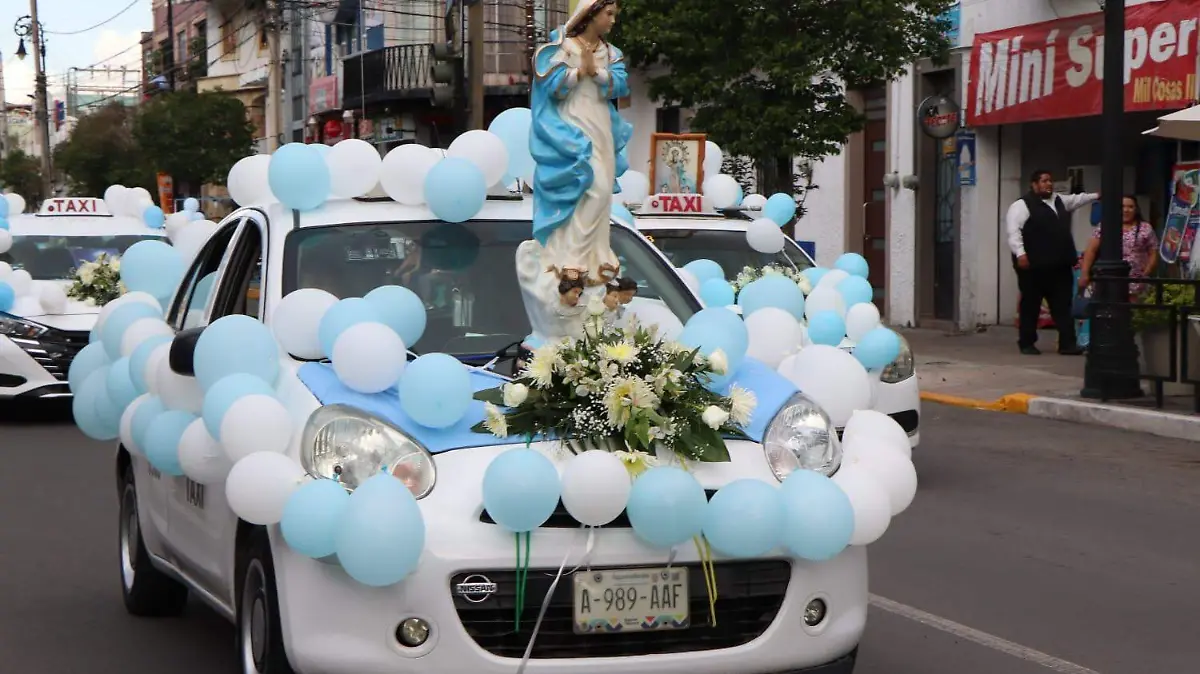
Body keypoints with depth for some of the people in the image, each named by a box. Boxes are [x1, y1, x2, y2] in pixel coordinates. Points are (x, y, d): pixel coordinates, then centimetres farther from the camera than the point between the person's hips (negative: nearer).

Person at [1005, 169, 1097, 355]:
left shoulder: (1059, 200, 19)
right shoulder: (1022, 205, -8)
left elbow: (1077, 199, 39)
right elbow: (1014, 231, -16)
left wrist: (1096, 196, 38)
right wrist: (1020, 253, -27)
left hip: (1060, 266, 7)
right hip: (1034, 266, -7)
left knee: (1063, 305, 3)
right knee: (1030, 306, 3)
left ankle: (1067, 344, 3)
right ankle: (1027, 343, 12)